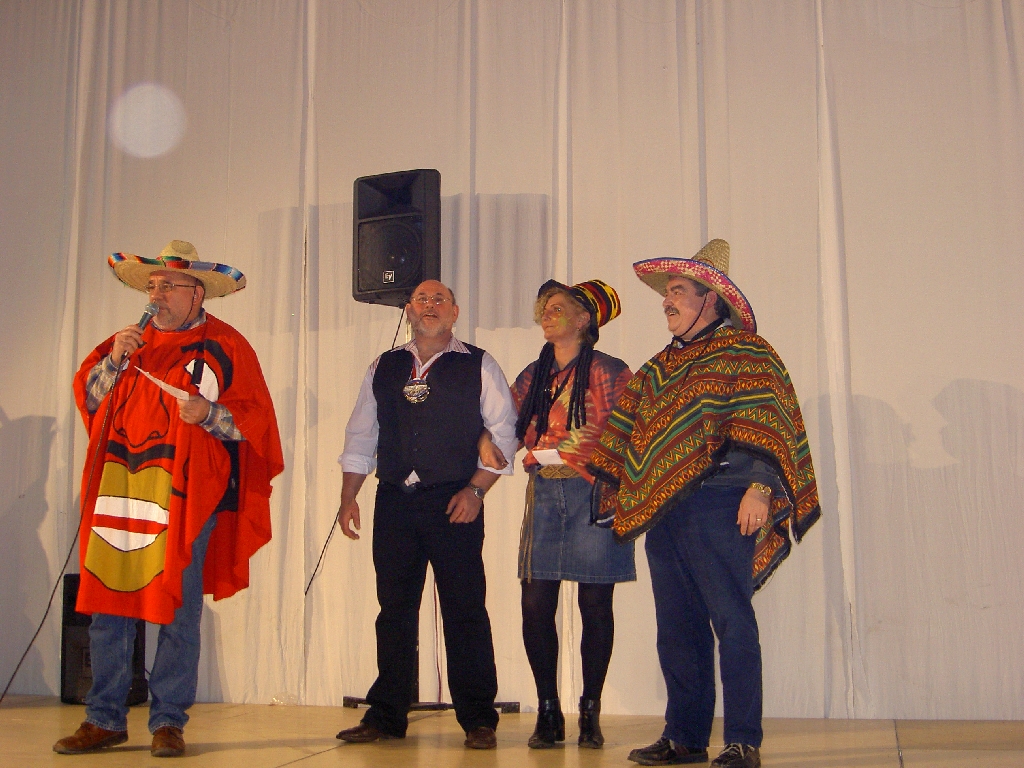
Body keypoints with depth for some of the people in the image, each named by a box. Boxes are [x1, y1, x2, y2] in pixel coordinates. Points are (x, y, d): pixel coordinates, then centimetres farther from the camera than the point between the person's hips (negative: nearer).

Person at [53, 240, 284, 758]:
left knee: (177, 610, 0)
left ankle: (168, 722, 11)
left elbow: (253, 420, -2)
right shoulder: (132, 340, 17)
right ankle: (105, 719, 16)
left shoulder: (225, 347, 3)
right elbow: (88, 399, 16)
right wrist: (113, 360, 0)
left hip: (188, 496, -4)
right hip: (120, 490, 4)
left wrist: (210, 413, -20)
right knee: (106, 603, 4)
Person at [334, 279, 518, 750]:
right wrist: (348, 497, 7)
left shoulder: (478, 367, 5)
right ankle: (386, 715, 18)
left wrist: (476, 489, -10)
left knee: (465, 610, -2)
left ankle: (477, 719, 8)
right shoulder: (383, 369, 15)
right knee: (394, 609, 8)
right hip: (394, 500, 3)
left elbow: (504, 433, 0)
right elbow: (360, 437, 16)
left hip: (454, 503, -3)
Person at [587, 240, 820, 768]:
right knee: (677, 628, 10)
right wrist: (610, 486, 18)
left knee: (732, 621, -5)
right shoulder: (658, 368, 22)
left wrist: (759, 487, -22)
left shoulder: (746, 353, 0)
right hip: (661, 508, 7)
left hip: (717, 505, -7)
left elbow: (765, 428, -11)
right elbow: (625, 436, 25)